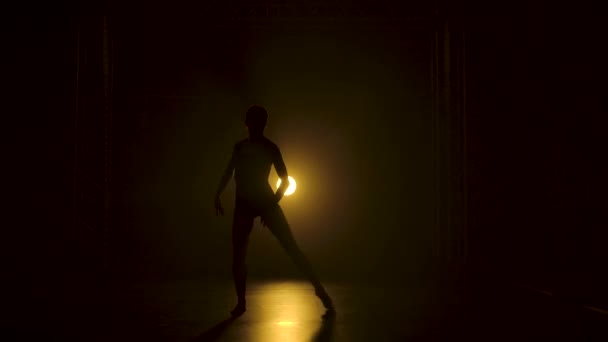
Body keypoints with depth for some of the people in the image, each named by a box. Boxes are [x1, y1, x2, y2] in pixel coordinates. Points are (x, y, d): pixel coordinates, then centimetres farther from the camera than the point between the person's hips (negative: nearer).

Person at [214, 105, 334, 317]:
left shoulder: (270, 147, -1)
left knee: (292, 248, -12)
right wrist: (217, 195, 21)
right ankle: (241, 302, 13)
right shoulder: (240, 146, 11)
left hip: (265, 202, -4)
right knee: (237, 257, -2)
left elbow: (285, 180, 0)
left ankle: (321, 292, -9)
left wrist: (272, 204, -9)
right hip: (243, 205, 4)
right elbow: (229, 173, 25)